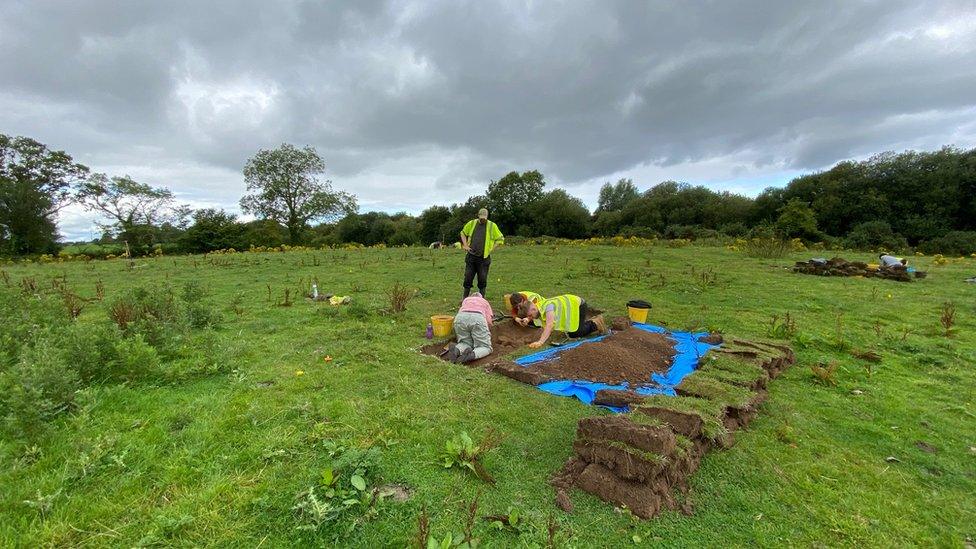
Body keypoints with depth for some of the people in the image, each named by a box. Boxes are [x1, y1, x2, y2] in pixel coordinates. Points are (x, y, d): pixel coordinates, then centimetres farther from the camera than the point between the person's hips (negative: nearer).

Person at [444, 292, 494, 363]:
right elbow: (489, 322, 22)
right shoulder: (485, 302, 36)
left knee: (466, 343, 20)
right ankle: (472, 355, -25)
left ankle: (456, 350, -13)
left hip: (460, 318, 3)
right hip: (478, 318, -2)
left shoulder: (466, 300, 41)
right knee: (485, 347, 8)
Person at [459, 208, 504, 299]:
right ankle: (465, 298, 18)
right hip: (471, 256, 2)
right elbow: (463, 233, 19)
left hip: (484, 258, -1)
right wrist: (465, 245, 6)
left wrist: (491, 248, -4)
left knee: (482, 280, 4)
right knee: (468, 278, 5)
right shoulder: (472, 223, 5)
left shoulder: (492, 226, 0)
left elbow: (500, 239, 5)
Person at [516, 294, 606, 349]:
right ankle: (591, 321, 31)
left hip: (577, 304, -8)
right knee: (571, 334, 13)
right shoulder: (536, 308, -13)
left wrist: (540, 342, -57)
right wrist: (524, 320, -23)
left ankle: (595, 323, 8)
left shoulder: (547, 306, -38)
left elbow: (550, 325, -50)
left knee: (575, 334, -13)